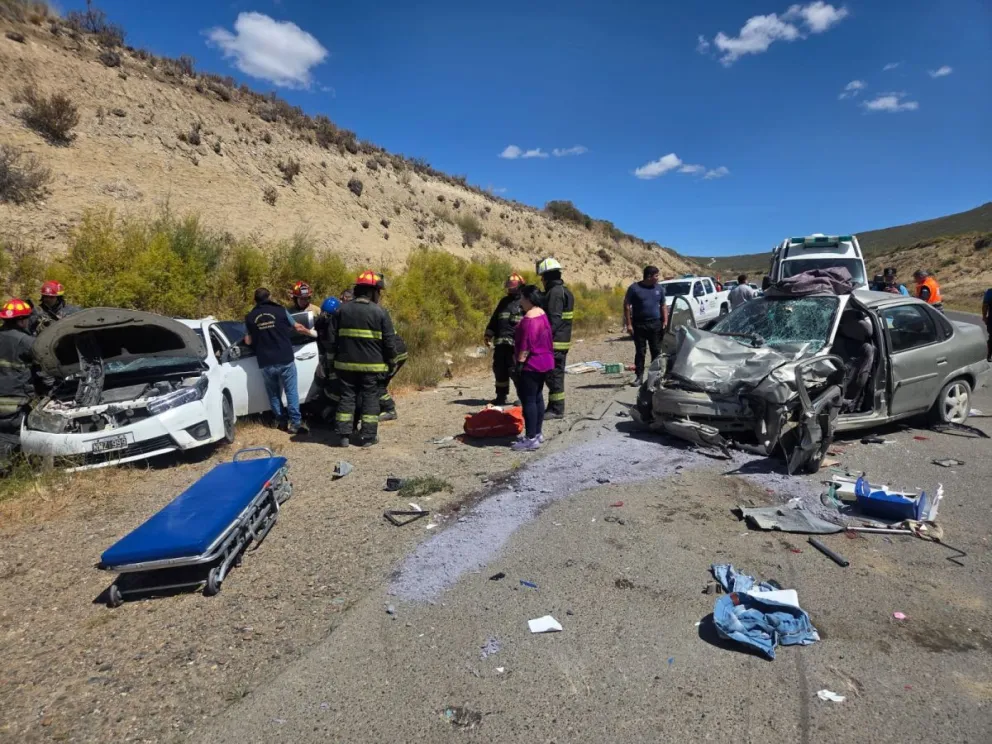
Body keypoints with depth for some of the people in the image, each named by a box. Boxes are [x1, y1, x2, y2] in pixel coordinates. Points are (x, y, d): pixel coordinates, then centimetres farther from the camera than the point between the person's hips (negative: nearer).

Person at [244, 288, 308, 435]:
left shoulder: (250, 317, 5)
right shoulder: (280, 311, 0)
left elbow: (248, 341, 6)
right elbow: (297, 327, 14)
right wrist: (310, 332, 33)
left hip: (265, 363, 2)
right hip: (285, 360, -2)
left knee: (273, 393, 18)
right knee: (291, 391, 5)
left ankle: (281, 420, 23)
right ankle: (295, 423, 1)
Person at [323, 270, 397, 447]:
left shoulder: (343, 309, 3)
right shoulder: (380, 312, -6)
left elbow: (330, 337, 6)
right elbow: (389, 341, -4)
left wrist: (332, 357, 18)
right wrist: (391, 361, 10)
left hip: (346, 363, 3)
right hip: (372, 365, -2)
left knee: (347, 397, 10)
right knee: (370, 398, 6)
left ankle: (344, 435, 9)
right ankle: (368, 436, 8)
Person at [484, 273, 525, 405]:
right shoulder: (504, 301, 17)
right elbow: (494, 319, 21)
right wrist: (489, 335, 15)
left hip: (516, 343, -6)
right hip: (500, 342, 6)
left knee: (515, 370, -5)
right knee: (499, 369, 9)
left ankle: (522, 396, 9)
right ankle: (501, 396, 20)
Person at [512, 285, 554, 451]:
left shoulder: (529, 319, -21)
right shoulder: (542, 314, 10)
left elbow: (526, 346, -23)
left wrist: (520, 362, -17)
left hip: (531, 365, -10)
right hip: (544, 362, 10)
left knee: (528, 400, -5)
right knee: (538, 397, 15)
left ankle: (531, 439, -2)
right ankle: (537, 433, 24)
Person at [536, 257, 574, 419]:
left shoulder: (555, 292, -15)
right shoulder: (564, 291, 17)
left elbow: (554, 319, -22)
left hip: (555, 342, -10)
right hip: (563, 340, 10)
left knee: (554, 375, -5)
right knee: (556, 374, 15)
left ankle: (556, 409, 1)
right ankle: (555, 406, 22)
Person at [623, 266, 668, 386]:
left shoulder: (659, 288, 9)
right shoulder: (634, 288, -3)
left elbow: (663, 306, 15)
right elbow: (627, 306, -3)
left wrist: (665, 321, 4)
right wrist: (628, 324, -9)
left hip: (656, 324, 3)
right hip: (639, 324, -3)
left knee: (656, 351, 5)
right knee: (640, 352, 1)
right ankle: (639, 376, 7)